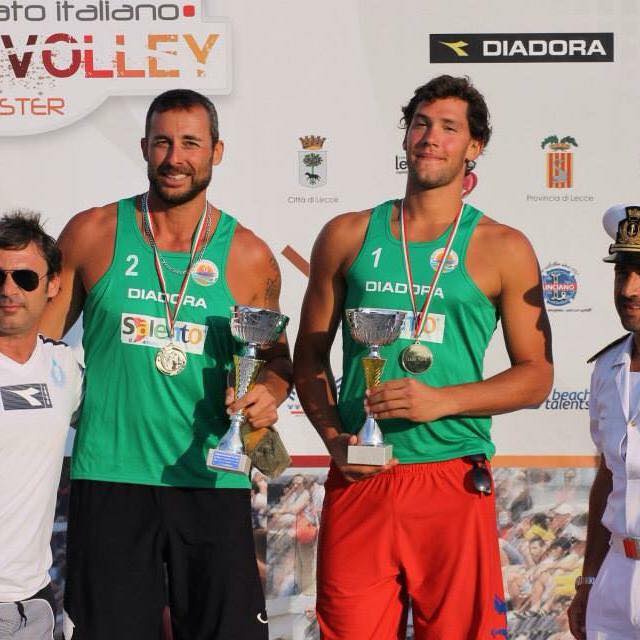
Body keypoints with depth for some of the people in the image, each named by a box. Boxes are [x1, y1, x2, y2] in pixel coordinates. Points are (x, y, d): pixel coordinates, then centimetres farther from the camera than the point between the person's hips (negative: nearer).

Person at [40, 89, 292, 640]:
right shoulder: (93, 234, 3)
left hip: (213, 483, 1)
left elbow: (277, 356, 16)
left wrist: (269, 392, -6)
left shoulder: (249, 256, 4)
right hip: (109, 478, 0)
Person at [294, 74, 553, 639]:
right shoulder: (348, 236, 10)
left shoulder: (503, 249, 4)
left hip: (454, 481, -1)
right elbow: (310, 355, 14)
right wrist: (335, 439, -3)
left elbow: (536, 375, 3)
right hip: (357, 479, 1)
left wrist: (441, 400, -12)